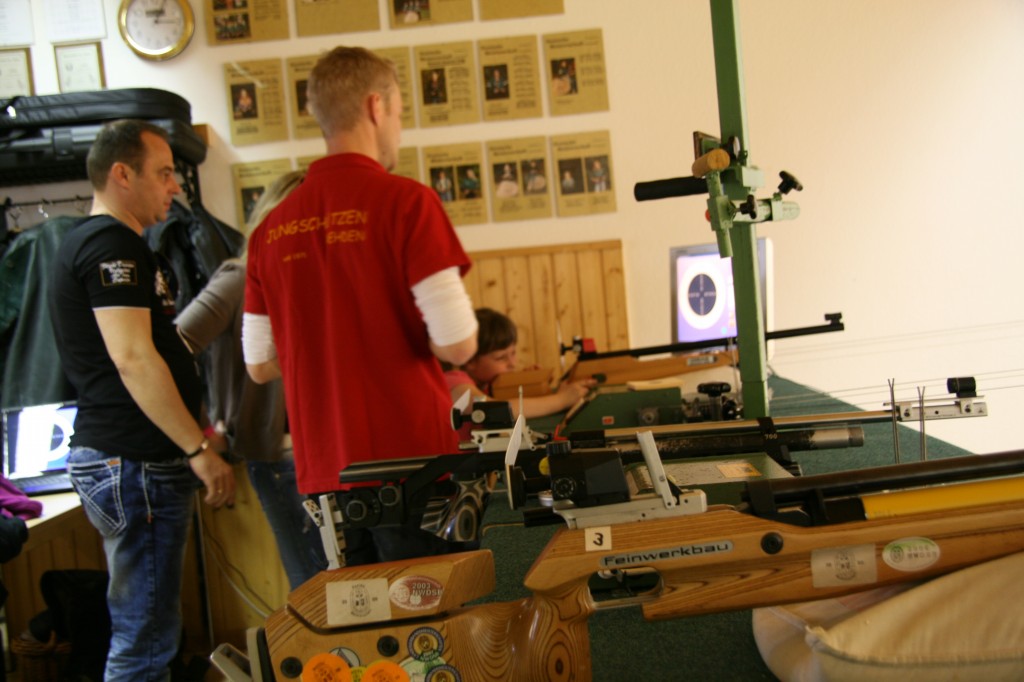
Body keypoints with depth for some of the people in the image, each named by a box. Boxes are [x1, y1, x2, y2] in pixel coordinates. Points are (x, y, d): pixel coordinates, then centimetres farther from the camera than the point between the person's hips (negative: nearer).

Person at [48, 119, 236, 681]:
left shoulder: (88, 243, 21)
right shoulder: (112, 244, -13)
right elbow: (133, 360, -22)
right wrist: (199, 449, -20)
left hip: (122, 459, 11)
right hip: (133, 466, -11)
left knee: (145, 631, 16)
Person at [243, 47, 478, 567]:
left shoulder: (272, 228, 6)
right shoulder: (406, 201, -10)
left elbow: (260, 364, 12)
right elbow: (457, 345, -14)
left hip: (323, 469, 6)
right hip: (410, 461, -5)